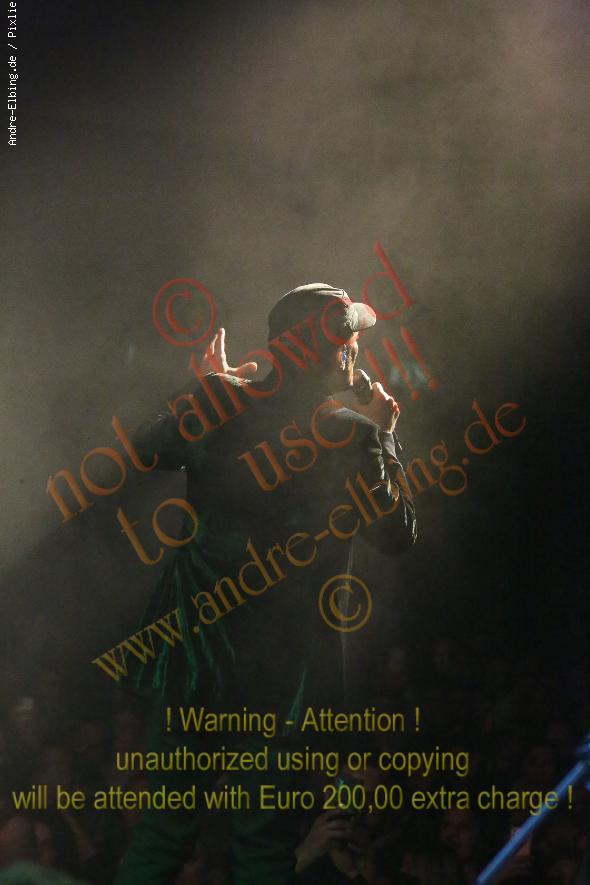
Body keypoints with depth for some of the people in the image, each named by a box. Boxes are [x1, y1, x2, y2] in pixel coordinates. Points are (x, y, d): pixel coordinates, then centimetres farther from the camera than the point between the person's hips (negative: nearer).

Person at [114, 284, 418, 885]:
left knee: (167, 822, 13)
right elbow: (396, 533, -2)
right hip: (280, 661, -3)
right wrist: (384, 437, 6)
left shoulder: (217, 408, -3)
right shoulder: (352, 434, -11)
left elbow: (143, 452, 14)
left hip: (194, 648, 3)